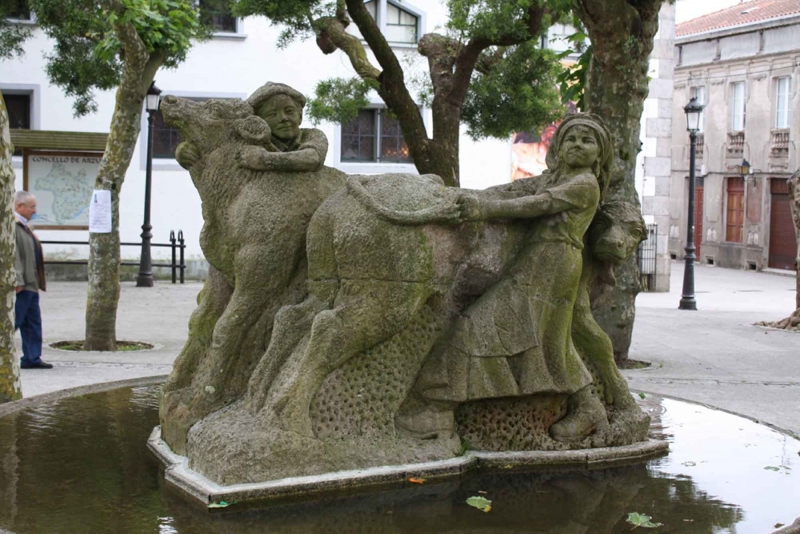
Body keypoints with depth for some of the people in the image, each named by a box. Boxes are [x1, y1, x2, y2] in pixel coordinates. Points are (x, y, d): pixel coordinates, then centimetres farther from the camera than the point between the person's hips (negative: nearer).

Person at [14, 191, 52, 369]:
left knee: (33, 323, 11)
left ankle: (32, 358, 16)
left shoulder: (24, 227, 19)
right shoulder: (11, 226, -15)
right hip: (20, 287, -10)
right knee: (13, 321, -5)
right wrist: (18, 281, -26)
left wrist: (38, 283, 21)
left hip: (30, 285, 10)